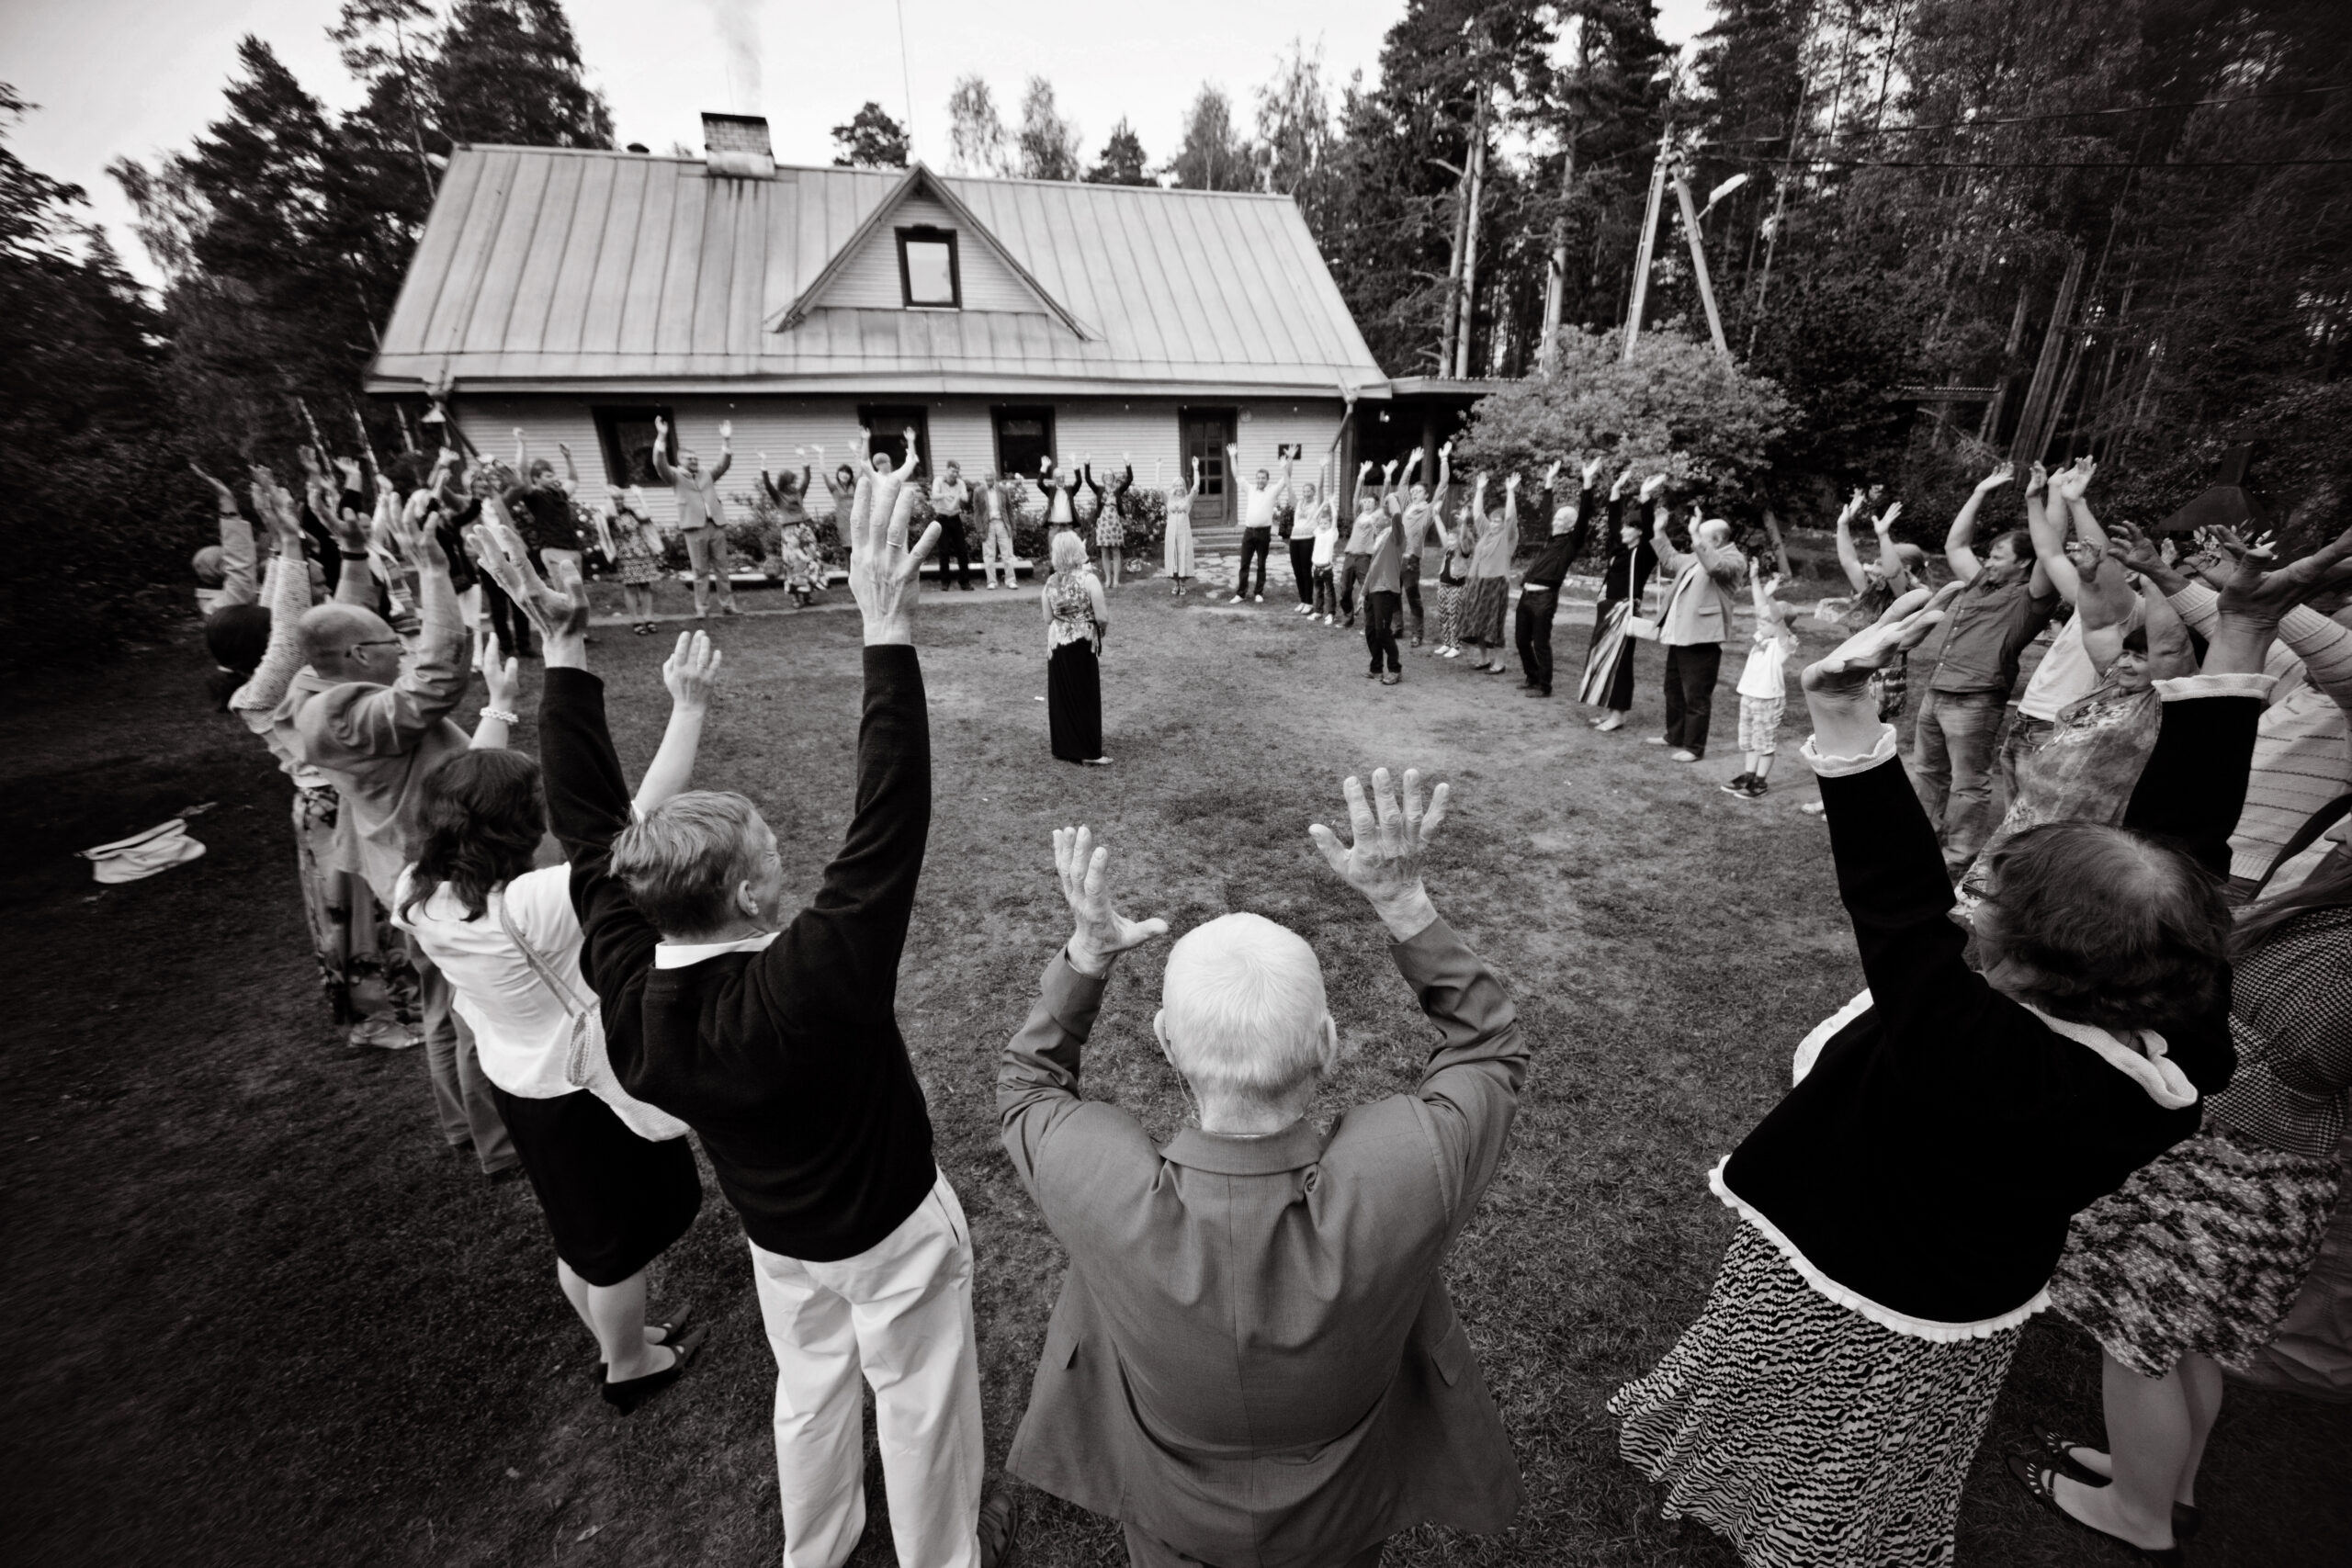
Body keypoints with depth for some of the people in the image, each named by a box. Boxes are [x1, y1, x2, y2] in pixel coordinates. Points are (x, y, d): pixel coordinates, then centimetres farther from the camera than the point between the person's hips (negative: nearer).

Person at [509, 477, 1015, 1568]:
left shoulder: (624, 982, -24)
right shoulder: (810, 986, -42)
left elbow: (588, 824, -17)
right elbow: (887, 830, -49)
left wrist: (565, 649, -18)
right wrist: (888, 631, -51)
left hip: (775, 1231, 6)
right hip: (890, 1231, -6)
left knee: (810, 1393, 32)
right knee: (920, 1408, 22)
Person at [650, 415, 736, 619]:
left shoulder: (708, 476, 20)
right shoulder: (676, 477, 10)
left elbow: (724, 464, 10)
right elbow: (660, 464, -7)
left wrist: (726, 440, -2)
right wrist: (662, 437, -17)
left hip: (716, 525, 3)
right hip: (694, 528, -3)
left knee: (723, 567, 4)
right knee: (700, 571, -2)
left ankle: (727, 605, 10)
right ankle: (702, 609, 1)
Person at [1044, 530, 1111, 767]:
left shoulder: (1050, 582, -2)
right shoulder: (1089, 579, -15)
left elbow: (1048, 619, 4)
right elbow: (1102, 618, -16)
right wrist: (1106, 618, 6)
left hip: (1057, 644, 4)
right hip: (1083, 645, -4)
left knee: (1062, 696, 13)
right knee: (1086, 696, 3)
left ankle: (1064, 746, 22)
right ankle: (1089, 752, 6)